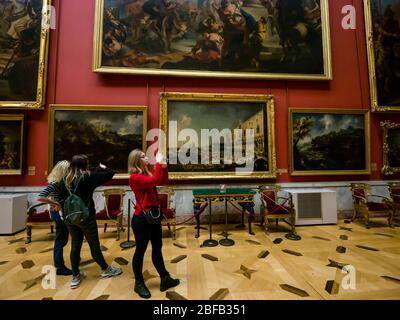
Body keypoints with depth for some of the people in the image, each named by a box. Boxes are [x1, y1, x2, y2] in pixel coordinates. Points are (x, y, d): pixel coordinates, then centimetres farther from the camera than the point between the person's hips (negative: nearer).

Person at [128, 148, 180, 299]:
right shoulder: (134, 177, -17)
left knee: (157, 248, 17)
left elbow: (163, 181, 10)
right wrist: (158, 163, -23)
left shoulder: (146, 173, 9)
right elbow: (154, 181, -31)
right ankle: (139, 284, 30)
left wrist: (163, 165, -2)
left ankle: (165, 279, 32)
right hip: (141, 218, -9)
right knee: (140, 250, 9)